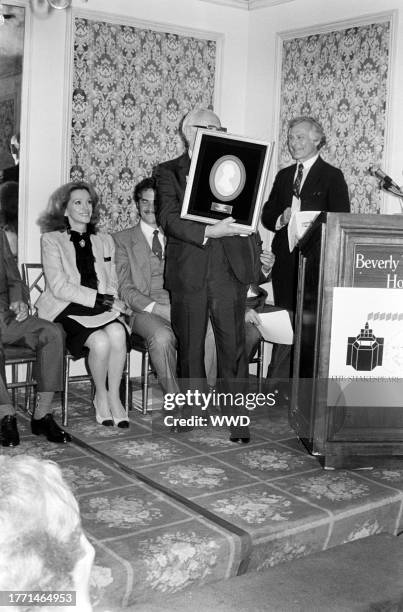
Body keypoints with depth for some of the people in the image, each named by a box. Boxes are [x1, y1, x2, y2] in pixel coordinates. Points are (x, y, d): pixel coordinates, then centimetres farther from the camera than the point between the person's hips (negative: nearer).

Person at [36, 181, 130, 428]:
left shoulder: (105, 241, 21)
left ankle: (114, 396, -16)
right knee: (100, 341, -32)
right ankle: (100, 396, -6)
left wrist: (111, 301, -6)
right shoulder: (52, 240, 6)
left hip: (102, 309, 4)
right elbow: (59, 287, -6)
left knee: (117, 332, -32)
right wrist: (101, 299, -12)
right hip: (66, 311, -3)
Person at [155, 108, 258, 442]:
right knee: (190, 348, 8)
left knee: (233, 346, -2)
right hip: (189, 272, -1)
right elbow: (169, 218, -7)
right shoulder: (169, 171, 7)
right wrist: (207, 232, -21)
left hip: (229, 270, 1)